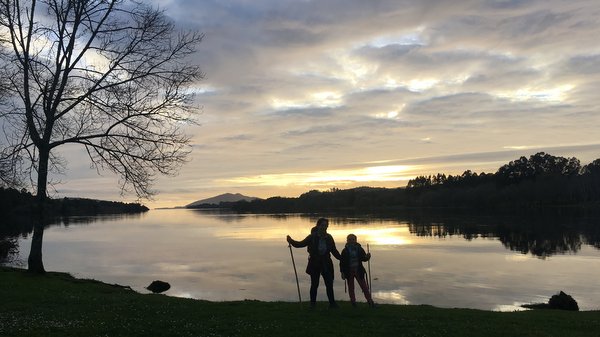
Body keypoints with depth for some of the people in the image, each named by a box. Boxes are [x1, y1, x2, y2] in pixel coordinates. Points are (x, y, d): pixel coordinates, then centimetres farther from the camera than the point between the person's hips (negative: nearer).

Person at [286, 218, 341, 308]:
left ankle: (332, 303, 12)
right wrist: (291, 241, -13)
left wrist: (341, 258, 4)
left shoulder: (329, 238, 3)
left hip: (326, 264, 2)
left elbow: (334, 251, 11)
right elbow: (301, 244, 0)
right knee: (314, 284, 4)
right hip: (314, 264, -2)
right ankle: (313, 303, 16)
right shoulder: (312, 237, -5)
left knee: (329, 284, 2)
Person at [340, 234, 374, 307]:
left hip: (359, 271, 0)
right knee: (351, 288, 9)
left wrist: (367, 256, -18)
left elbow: (364, 259, 6)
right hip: (349, 272, 0)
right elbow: (342, 262, -2)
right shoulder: (345, 251, -3)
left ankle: (370, 301, 6)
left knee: (364, 286, 0)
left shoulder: (359, 249, 1)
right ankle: (353, 301, 21)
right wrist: (342, 273, -6)